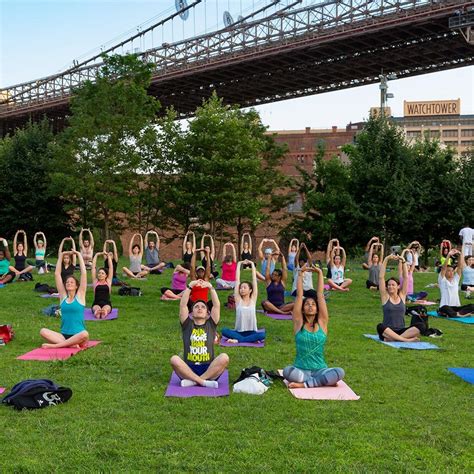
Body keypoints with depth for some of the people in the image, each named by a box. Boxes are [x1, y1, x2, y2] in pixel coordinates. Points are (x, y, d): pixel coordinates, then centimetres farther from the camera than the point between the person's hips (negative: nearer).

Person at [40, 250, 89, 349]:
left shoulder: (80, 296, 4)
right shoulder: (63, 296, 10)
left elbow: (84, 273, -2)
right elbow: (57, 274, 10)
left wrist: (79, 255, 1)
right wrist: (61, 256, 10)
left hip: (78, 336, -3)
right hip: (64, 336, 3)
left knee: (85, 334, -37)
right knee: (43, 331, -22)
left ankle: (55, 345, -27)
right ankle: (70, 344, -29)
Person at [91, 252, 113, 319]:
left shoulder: (108, 281, 14)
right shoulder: (95, 281, 14)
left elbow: (111, 267, 13)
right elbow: (93, 267, 13)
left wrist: (108, 256, 16)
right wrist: (96, 255, 16)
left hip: (107, 303, 0)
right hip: (96, 303, 1)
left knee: (105, 308, -38)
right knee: (96, 308, -37)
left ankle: (104, 311, -71)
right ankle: (97, 311, -70)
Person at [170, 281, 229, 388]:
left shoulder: (211, 325, 15)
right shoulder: (187, 325, 13)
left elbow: (217, 305, 3)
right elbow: (182, 305, 2)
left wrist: (211, 288, -4)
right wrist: (190, 287, -4)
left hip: (209, 369, 1)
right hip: (188, 369, 0)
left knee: (224, 357, -29)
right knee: (174, 359, -29)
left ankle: (193, 381, -24)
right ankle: (204, 382, -28)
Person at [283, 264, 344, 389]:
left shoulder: (322, 322, 6)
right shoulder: (299, 323, 3)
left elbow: (320, 295, 1)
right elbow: (299, 295, -2)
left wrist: (320, 273, 0)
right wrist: (300, 274, 0)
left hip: (320, 369, 2)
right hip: (300, 369, -1)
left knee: (340, 372, -28)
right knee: (287, 371, -34)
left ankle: (304, 384, -21)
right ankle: (324, 380, -20)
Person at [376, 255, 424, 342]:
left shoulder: (402, 296, 10)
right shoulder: (385, 297, 4)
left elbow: (406, 277, 6)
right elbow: (381, 277, -3)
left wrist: (403, 261, -2)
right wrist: (386, 259, -7)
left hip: (401, 331, 3)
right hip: (387, 332, -3)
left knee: (421, 326, -23)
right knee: (380, 327, -37)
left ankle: (392, 338, -28)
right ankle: (406, 339, -34)